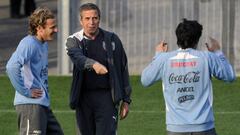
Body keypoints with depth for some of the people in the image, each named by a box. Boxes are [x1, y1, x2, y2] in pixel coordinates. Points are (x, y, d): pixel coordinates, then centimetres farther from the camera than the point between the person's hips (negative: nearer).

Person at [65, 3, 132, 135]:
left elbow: (123, 69, 9)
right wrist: (94, 64, -43)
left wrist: (126, 100, 6)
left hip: (107, 97, -1)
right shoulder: (74, 40, 2)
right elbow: (77, 58, -21)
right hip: (84, 98, 1)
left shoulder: (111, 39, 5)